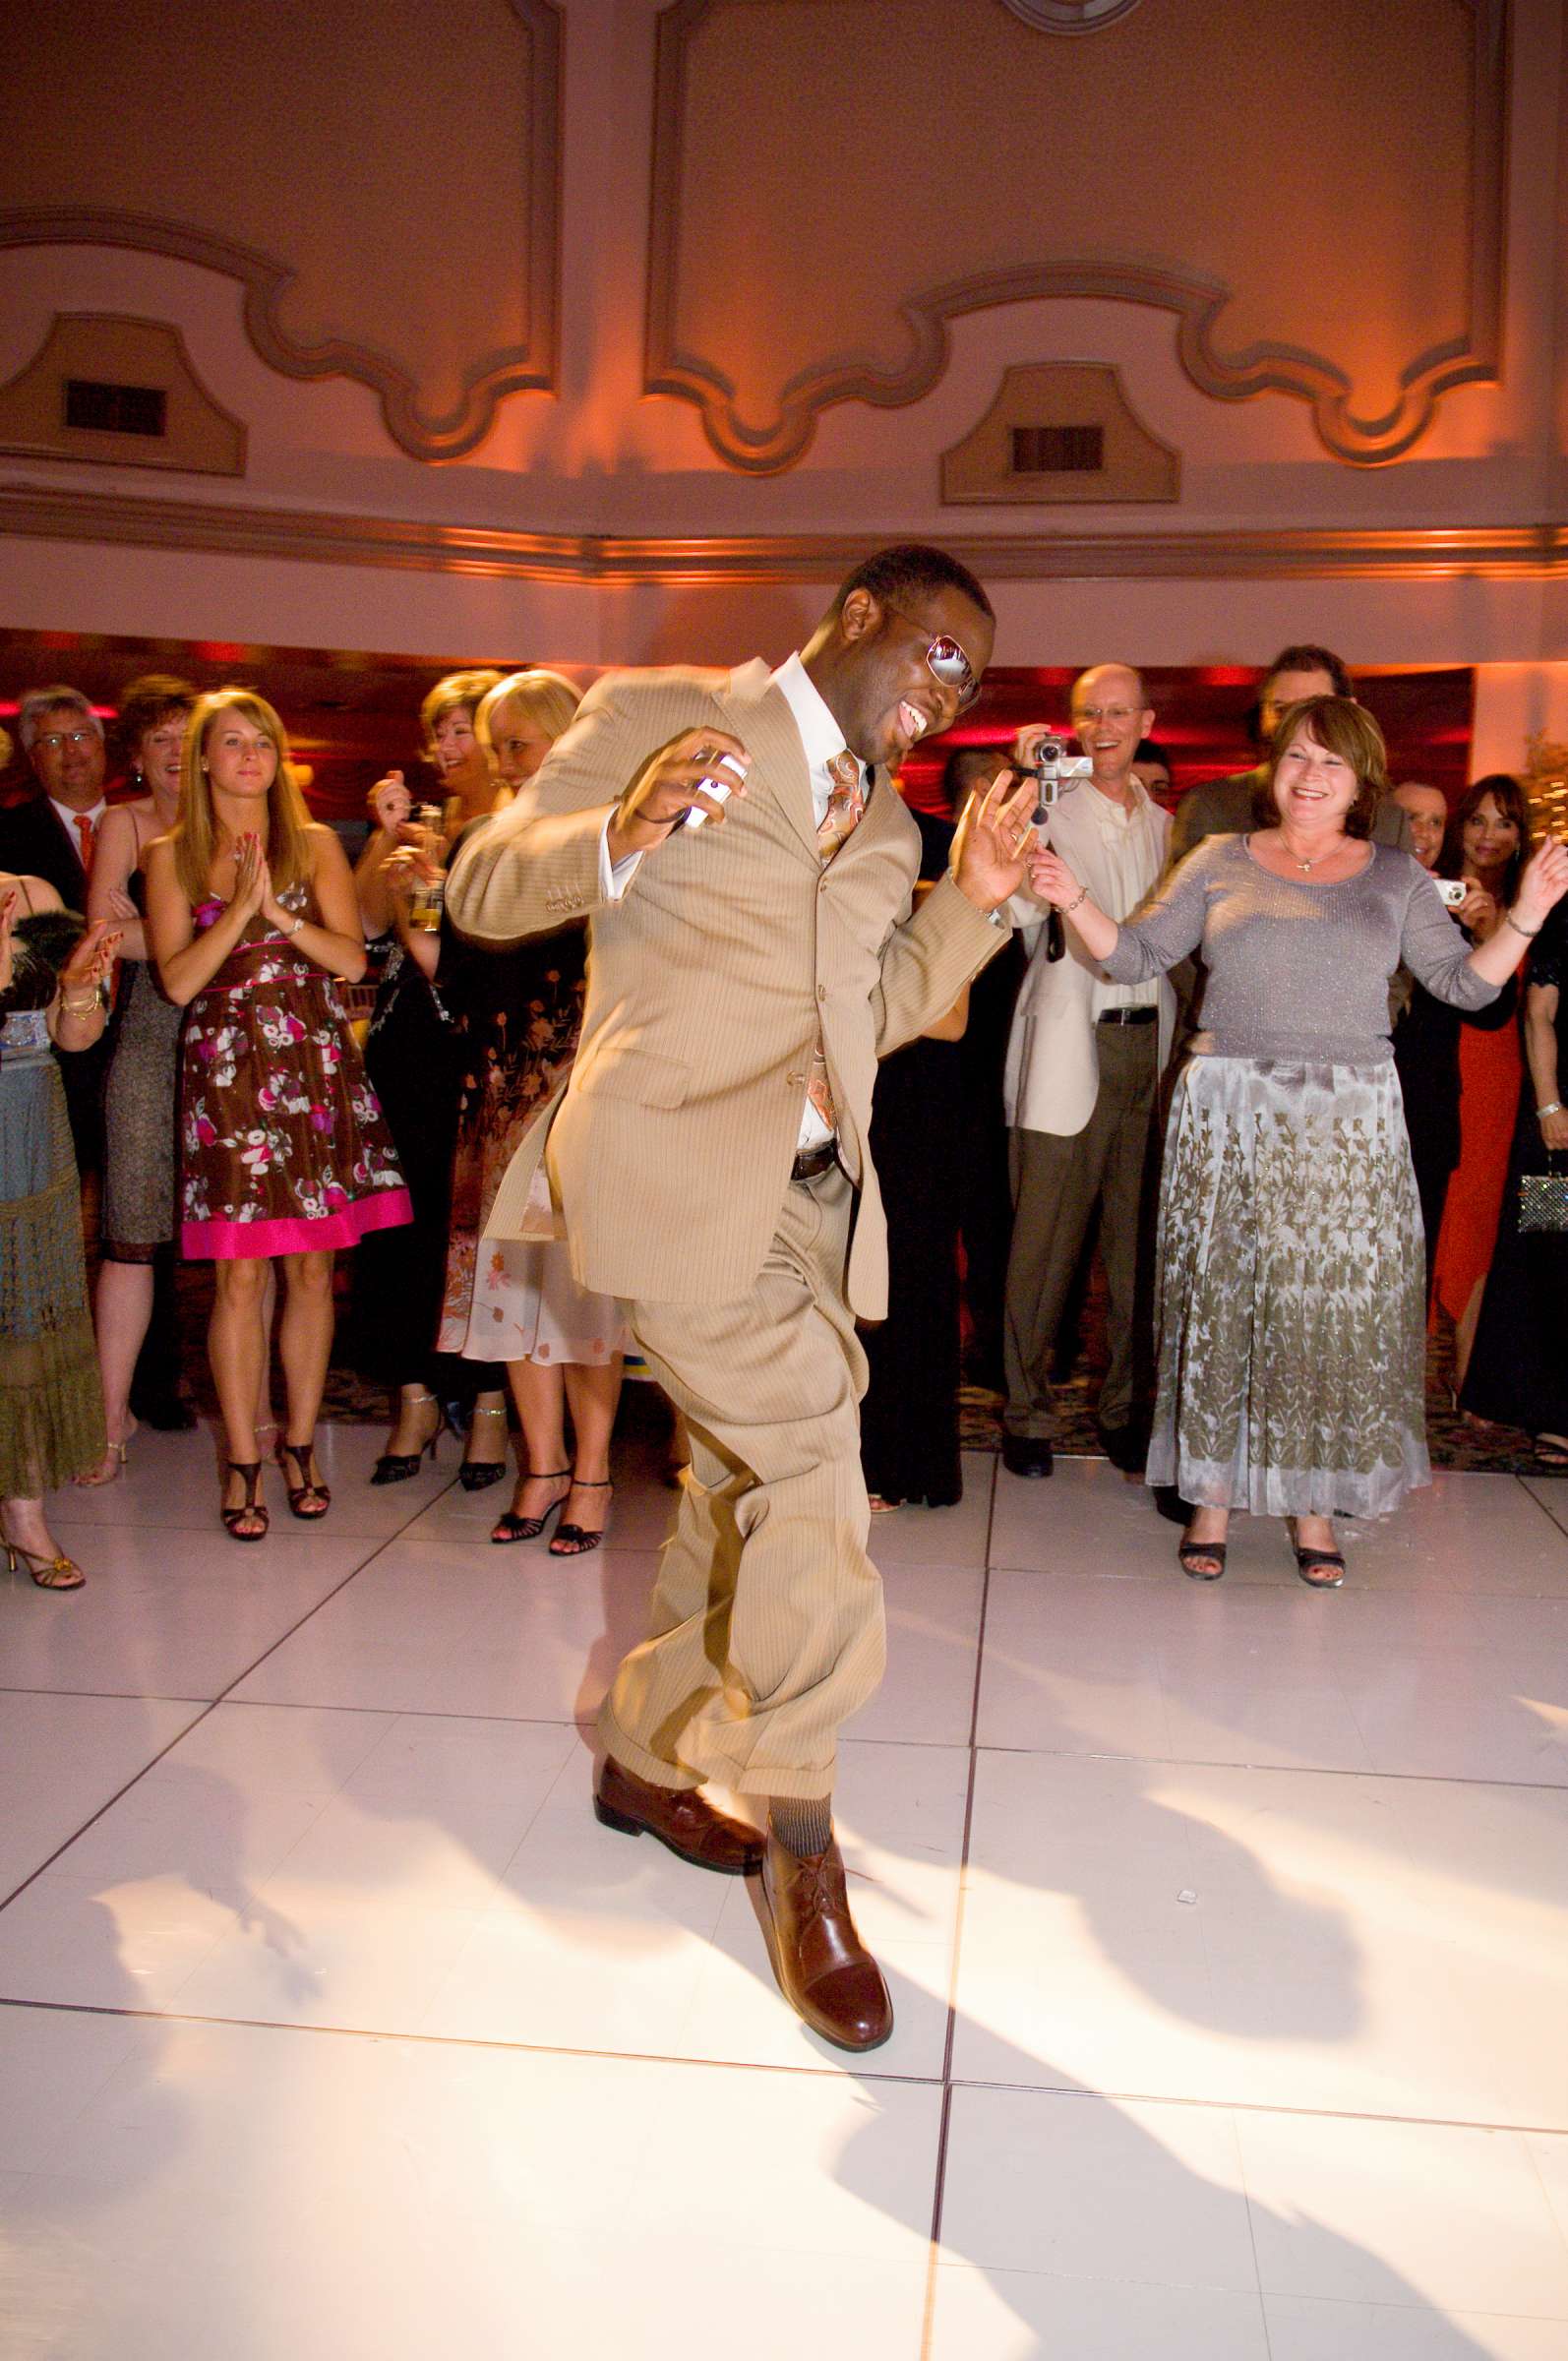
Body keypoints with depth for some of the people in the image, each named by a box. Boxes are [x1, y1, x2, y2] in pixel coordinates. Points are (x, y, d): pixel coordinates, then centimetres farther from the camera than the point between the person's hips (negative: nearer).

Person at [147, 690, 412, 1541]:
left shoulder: (315, 844, 11)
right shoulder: (172, 855, 8)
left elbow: (352, 960, 2)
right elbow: (178, 980, -2)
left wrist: (279, 914, -10)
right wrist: (242, 907, -11)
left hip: (314, 1064, 1)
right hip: (225, 1072, -1)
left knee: (313, 1269, 3)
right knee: (239, 1274, -3)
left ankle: (300, 1442, 16)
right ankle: (243, 1459, 7)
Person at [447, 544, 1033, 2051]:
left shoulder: (887, 825, 20)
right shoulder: (657, 718, 1)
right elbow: (481, 891, -2)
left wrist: (971, 901, 5)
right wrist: (620, 837, -22)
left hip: (812, 1193, 8)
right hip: (678, 1170, -8)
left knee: (751, 1499, 14)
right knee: (811, 1480, -15)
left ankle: (645, 1758, 37)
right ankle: (801, 1844, 2)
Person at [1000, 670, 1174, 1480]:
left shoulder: (1164, 825, 18)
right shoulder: (1049, 810, 1)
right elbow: (1019, 912, -14)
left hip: (1150, 1047, 5)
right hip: (1070, 1050, -5)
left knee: (1139, 1240, 7)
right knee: (1044, 1237, -5)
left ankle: (1127, 1407, 18)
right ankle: (1027, 1413, 6)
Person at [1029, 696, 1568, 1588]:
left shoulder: (1398, 879, 9)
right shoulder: (1220, 863, 7)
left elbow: (1464, 982, 5)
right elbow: (1138, 955, 5)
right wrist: (1075, 902, -10)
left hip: (1349, 1123, 1)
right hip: (1229, 1113, 0)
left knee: (1335, 1304, 1)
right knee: (1220, 1295, 2)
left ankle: (1316, 1505, 14)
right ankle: (1213, 1497, 12)